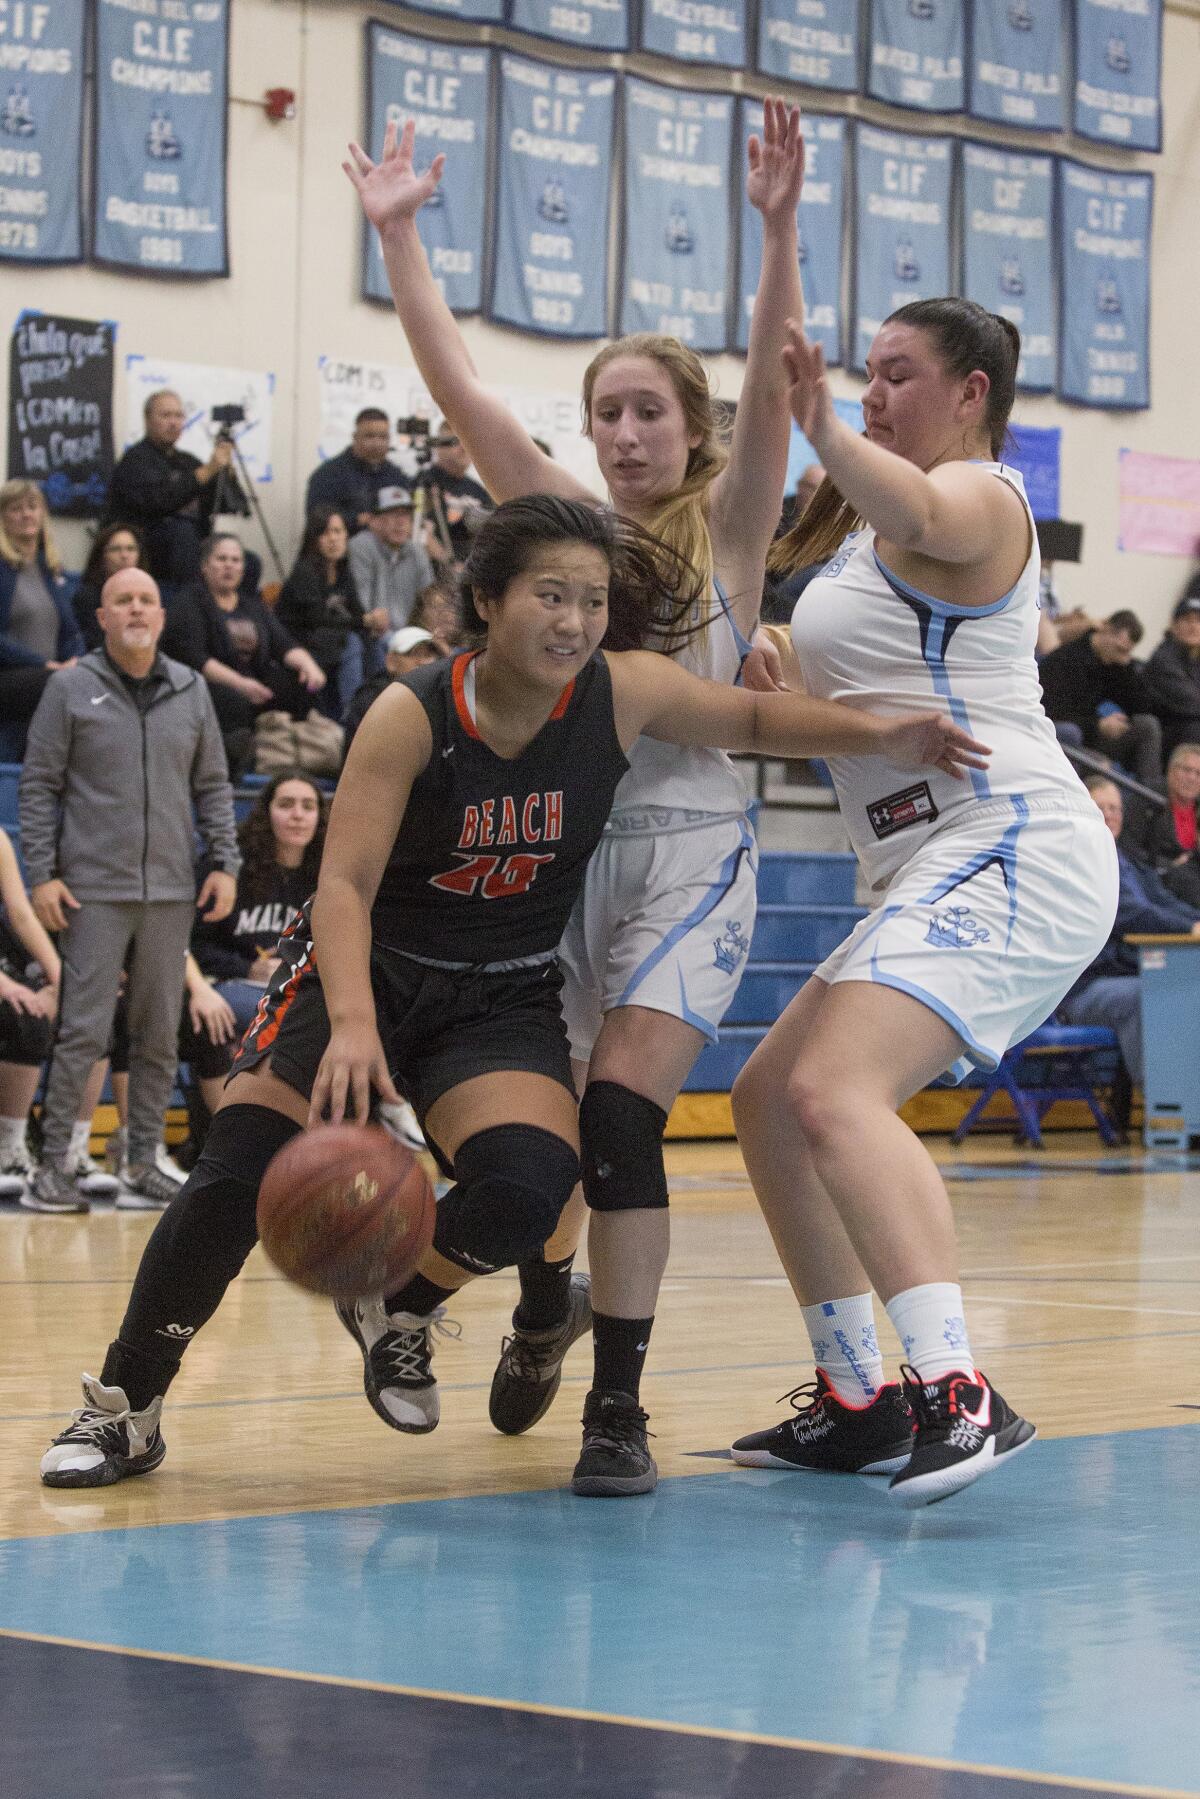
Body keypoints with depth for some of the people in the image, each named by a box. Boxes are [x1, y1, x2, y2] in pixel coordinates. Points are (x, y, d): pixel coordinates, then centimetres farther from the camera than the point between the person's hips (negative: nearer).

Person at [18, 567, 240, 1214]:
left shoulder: (190, 689, 9)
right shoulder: (71, 688, 0)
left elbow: (212, 784, 14)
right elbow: (38, 786, 0)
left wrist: (225, 864, 5)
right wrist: (42, 873, -7)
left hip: (172, 891, 4)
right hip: (94, 889, -4)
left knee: (160, 1033, 6)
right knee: (84, 1029, -7)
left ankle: (144, 1159, 14)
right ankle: (53, 1162, -2)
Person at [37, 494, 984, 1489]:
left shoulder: (625, 694, -11)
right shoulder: (412, 716, -19)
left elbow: (755, 717, 5)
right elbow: (345, 884, -23)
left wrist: (881, 733, -12)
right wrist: (352, 1026, -38)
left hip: (505, 999, 2)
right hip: (364, 971, -2)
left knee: (528, 1188, -24)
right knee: (240, 1175, -17)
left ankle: (396, 1309, 9)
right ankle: (125, 1405, 3)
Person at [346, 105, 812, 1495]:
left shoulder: (728, 530, 1)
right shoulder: (563, 523, 8)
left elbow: (772, 388, -15)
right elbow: (455, 387, 2)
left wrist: (778, 229, -28)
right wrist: (395, 235, -5)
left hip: (686, 846, -3)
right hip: (560, 841, 3)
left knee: (620, 1111, -16)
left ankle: (619, 1406, -11)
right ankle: (548, 1301, 39)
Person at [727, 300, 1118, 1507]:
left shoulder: (977, 497, -6)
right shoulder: (874, 515, 25)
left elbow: (921, 518, -33)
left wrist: (823, 430, -49)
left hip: (1009, 852, -11)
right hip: (943, 873, 11)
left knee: (835, 1090, -28)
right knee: (770, 1100, 13)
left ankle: (959, 1396, -38)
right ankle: (857, 1403, 17)